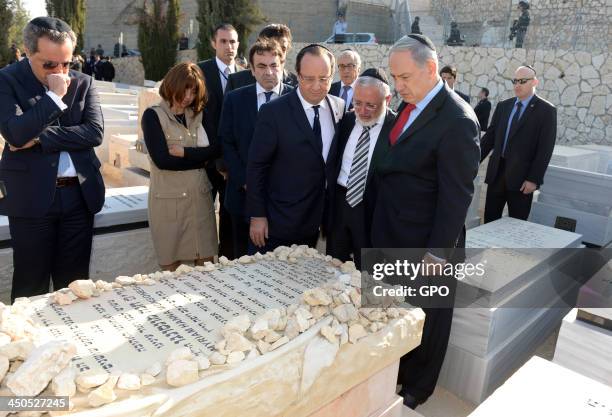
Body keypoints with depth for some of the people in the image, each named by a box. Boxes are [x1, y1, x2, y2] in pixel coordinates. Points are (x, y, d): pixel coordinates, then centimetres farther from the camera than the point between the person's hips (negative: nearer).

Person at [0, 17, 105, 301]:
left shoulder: (83, 83, 7)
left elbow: (95, 132, -6)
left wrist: (39, 139, -12)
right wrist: (54, 96, -15)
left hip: (79, 194, 2)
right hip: (31, 198, -2)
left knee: (74, 284, 11)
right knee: (30, 285, 8)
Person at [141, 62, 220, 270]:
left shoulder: (198, 115, 12)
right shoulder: (153, 115, -3)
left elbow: (215, 149, 0)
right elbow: (162, 160, -14)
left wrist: (185, 152, -12)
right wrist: (200, 157, -6)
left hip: (201, 197, 4)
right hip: (169, 199, -4)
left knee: (206, 265, 7)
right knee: (172, 267, 7)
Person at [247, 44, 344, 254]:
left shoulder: (340, 108, 1)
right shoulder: (273, 112, -13)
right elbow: (256, 166, -10)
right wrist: (257, 215, -11)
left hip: (314, 223, 4)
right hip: (275, 223, -4)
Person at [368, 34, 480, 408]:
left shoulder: (457, 120, -20)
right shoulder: (409, 106, 6)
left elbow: (457, 195, -19)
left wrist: (438, 252, -17)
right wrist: (376, 220, 8)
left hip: (424, 245, -7)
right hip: (390, 236, 8)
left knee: (425, 319, 15)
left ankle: (415, 390, 39)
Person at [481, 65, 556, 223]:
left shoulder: (546, 110, -3)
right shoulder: (503, 106, 11)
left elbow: (545, 149, -8)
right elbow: (490, 136, 11)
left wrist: (534, 179, -14)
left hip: (521, 176, -4)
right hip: (496, 172, 4)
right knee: (489, 220, 8)